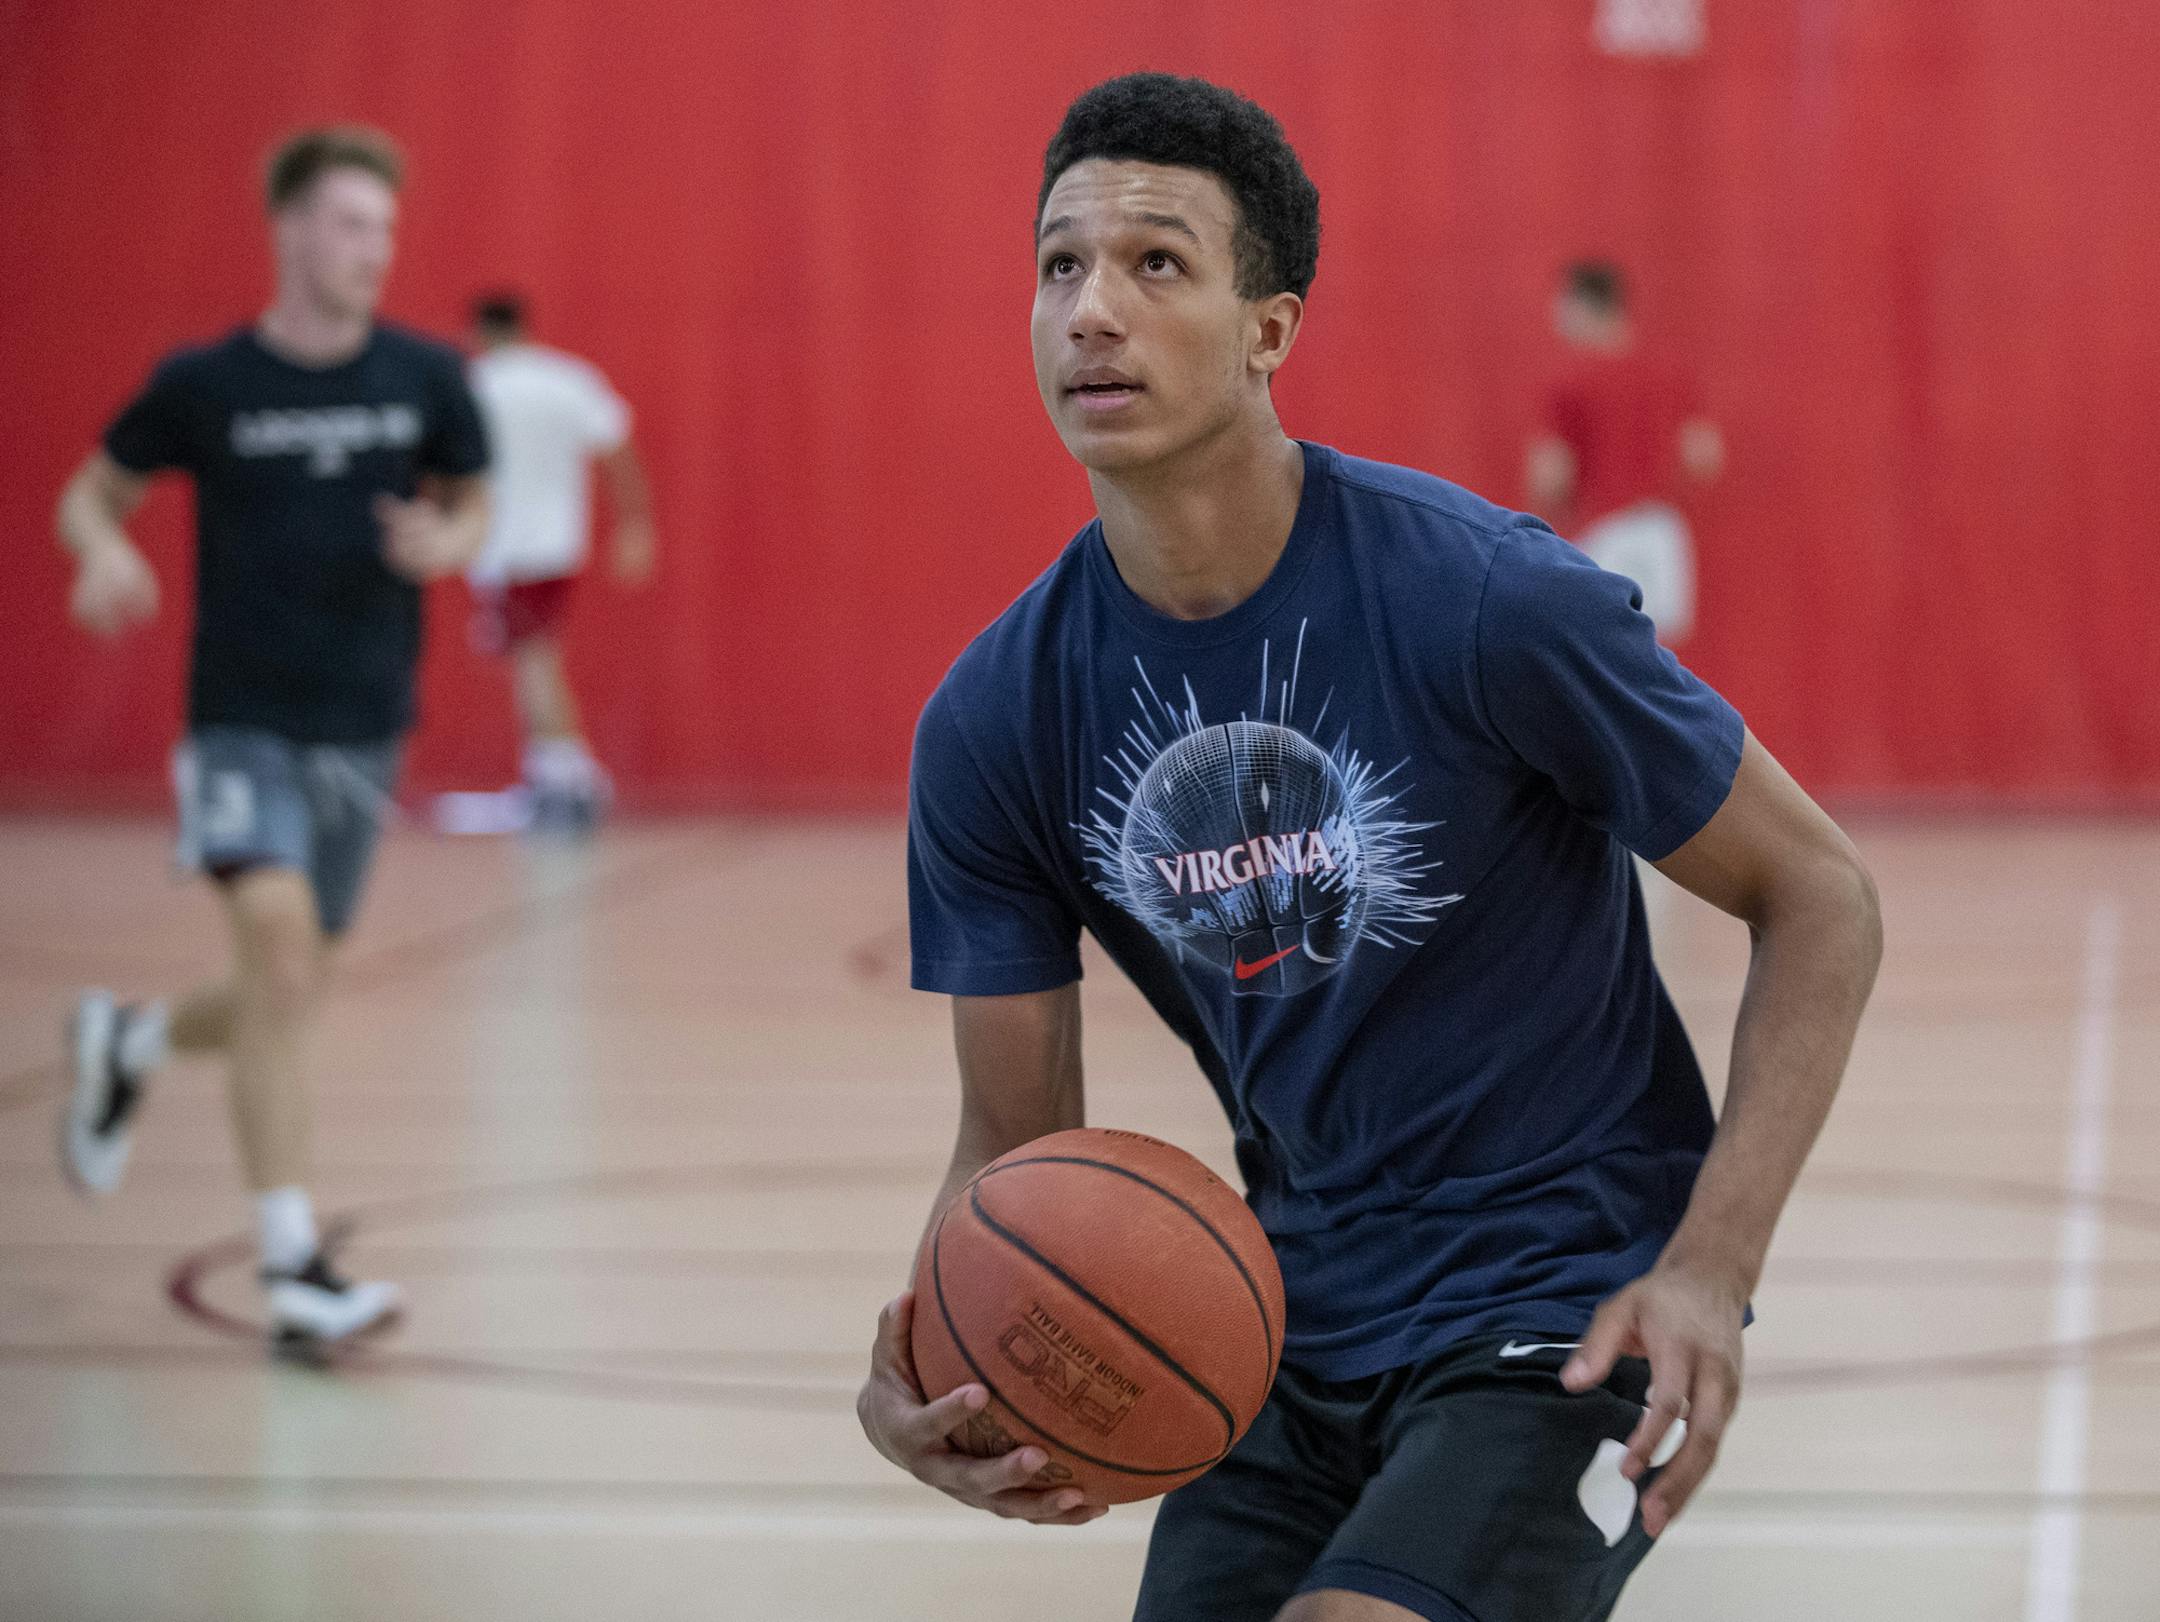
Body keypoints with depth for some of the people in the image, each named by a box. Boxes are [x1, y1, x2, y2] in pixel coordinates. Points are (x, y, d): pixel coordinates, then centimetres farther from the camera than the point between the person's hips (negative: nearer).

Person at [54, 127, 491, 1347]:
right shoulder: (205, 385, -5)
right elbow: (93, 491, 7)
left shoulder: (425, 377, -1)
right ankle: (294, 1267, -21)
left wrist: (444, 544, -10)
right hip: (242, 719, -4)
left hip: (363, 729, 4)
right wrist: (104, 553, -15)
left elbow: (475, 504, 13)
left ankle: (129, 1042, 45)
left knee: (287, 1002, 10)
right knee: (280, 940, -23)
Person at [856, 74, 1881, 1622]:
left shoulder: (1486, 598, -18)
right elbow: (1015, 1142, 2)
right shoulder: (995, 724, -5)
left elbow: (1818, 896, -9)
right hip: (1298, 1317, 5)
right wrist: (926, 1381, -21)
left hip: (1563, 1310, -5)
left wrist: (1711, 1268, -20)